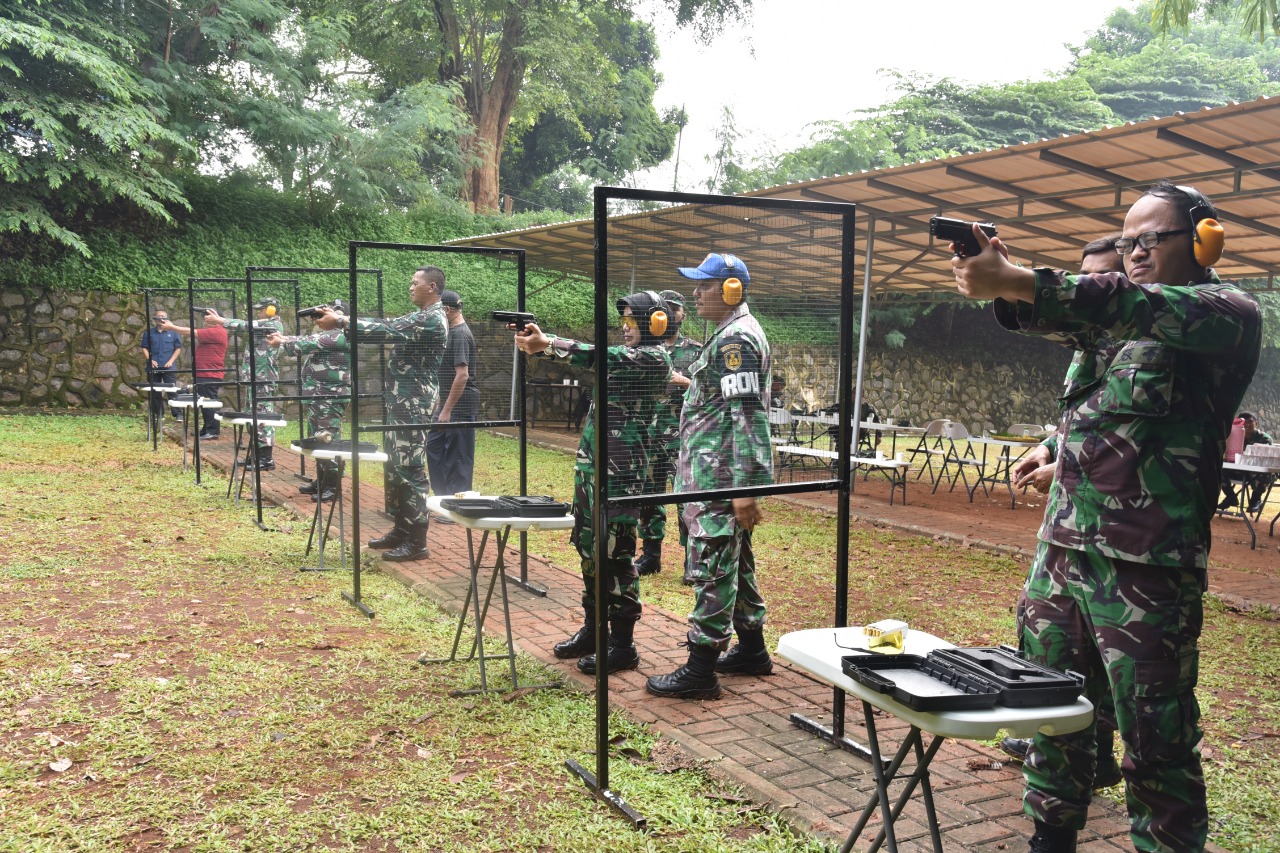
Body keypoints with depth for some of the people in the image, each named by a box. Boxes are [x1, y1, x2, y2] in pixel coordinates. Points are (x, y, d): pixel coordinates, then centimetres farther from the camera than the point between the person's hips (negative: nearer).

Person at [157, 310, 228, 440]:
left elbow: (192, 333, -17)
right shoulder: (211, 331, 18)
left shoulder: (216, 332, -17)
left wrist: (172, 327, -10)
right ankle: (208, 429, 22)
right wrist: (172, 326, 4)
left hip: (210, 375, -11)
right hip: (204, 374, 11)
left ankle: (213, 431, -4)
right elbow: (194, 334, 13)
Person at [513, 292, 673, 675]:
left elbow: (601, 356, -23)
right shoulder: (627, 354, 21)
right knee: (589, 547, 15)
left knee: (616, 553, -5)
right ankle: (592, 630, 28)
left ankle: (623, 645, 5)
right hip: (590, 462, 10)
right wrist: (538, 345, -5)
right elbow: (596, 359, 10)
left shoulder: (654, 358, -11)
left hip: (621, 469, -10)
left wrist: (546, 341, -29)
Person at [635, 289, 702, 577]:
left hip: (684, 437, -3)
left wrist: (684, 382, -14)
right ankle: (650, 555, 20)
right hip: (648, 435, 4)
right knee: (649, 496, 9)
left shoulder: (696, 351, 3)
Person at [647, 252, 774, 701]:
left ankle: (700, 671, -1)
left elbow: (747, 415, -23)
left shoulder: (736, 339, -16)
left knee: (712, 566, -7)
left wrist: (746, 488, -26)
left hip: (720, 478, -11)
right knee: (736, 561, 18)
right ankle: (751, 650, 29)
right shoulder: (734, 334, 18)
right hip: (723, 475, 11)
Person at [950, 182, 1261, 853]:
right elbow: (1055, 316, 1)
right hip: (1061, 550, 7)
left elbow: (1137, 307, -21)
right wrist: (995, 277, -22)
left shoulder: (1228, 311, -2)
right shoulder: (1111, 321, 19)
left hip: (1146, 565, -7)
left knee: (1156, 735, 2)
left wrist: (1013, 282, -32)